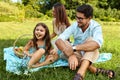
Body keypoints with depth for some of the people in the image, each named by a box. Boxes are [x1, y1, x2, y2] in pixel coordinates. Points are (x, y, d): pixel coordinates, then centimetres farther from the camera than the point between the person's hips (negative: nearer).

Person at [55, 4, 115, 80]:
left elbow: (97, 44, -43)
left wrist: (74, 48, -50)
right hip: (77, 54, 3)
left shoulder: (96, 26, -20)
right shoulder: (74, 25, -14)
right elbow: (58, 40, -28)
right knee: (62, 42, -25)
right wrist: (71, 55, -46)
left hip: (91, 55, -3)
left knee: (90, 40, -32)